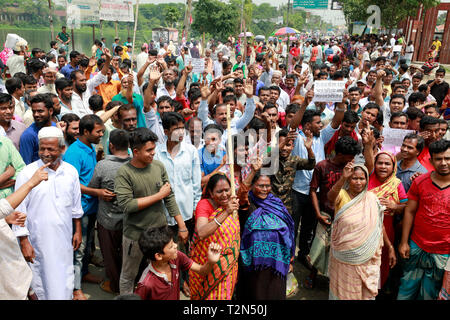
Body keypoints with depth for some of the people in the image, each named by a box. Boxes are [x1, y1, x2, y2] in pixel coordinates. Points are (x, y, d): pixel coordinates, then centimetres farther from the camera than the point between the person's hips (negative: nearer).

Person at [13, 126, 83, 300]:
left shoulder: (71, 171, 1)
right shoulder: (27, 173, -11)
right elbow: (19, 211, -8)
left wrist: (78, 230, 13)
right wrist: (24, 242, -9)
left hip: (64, 238, 3)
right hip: (38, 240, -3)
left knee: (65, 280, 14)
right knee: (41, 280, 8)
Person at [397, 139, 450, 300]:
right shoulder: (420, 182, -3)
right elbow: (409, 212, 2)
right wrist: (404, 242, 0)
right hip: (416, 246, 1)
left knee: (429, 294, 14)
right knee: (407, 289, 12)